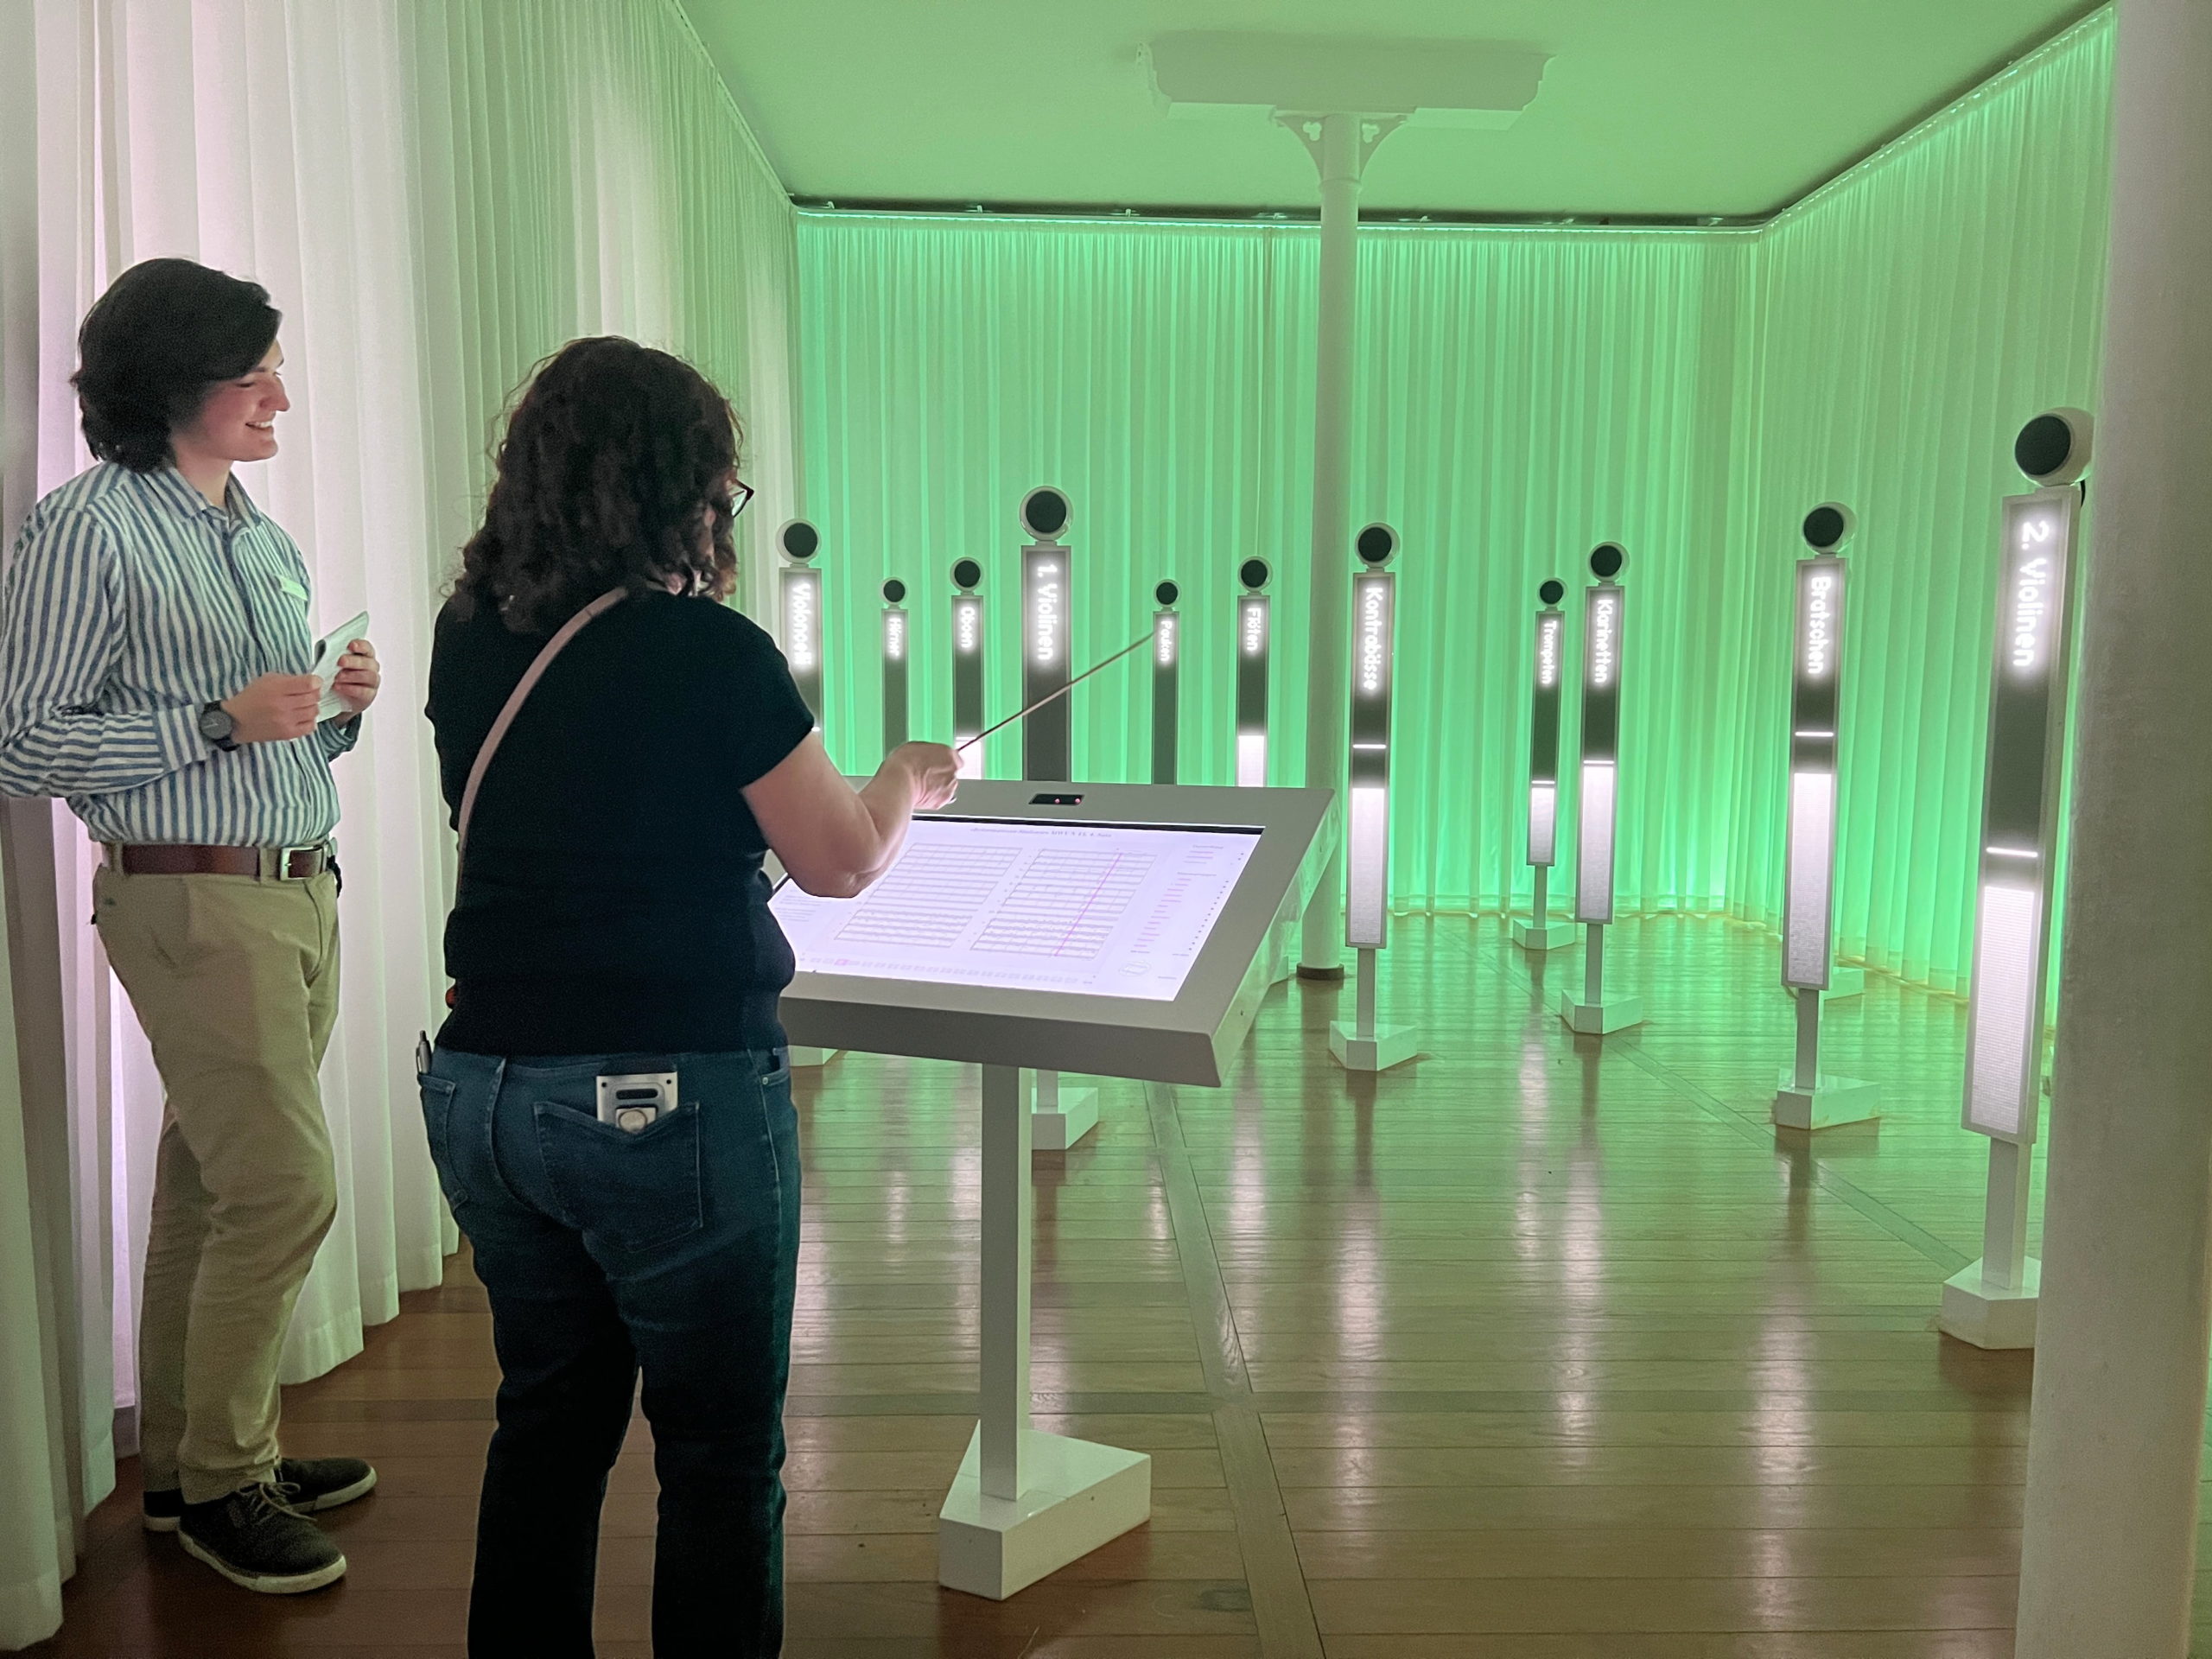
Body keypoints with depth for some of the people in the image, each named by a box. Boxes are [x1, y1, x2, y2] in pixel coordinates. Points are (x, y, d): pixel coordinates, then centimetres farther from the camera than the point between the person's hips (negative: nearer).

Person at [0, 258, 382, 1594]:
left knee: (213, 1186, 14)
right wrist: (223, 721, -19)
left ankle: (199, 1458, 25)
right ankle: (220, 1481, 11)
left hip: (301, 888, 8)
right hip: (192, 898, -8)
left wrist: (336, 710, 4)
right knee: (287, 1185, -8)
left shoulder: (264, 535, 17)